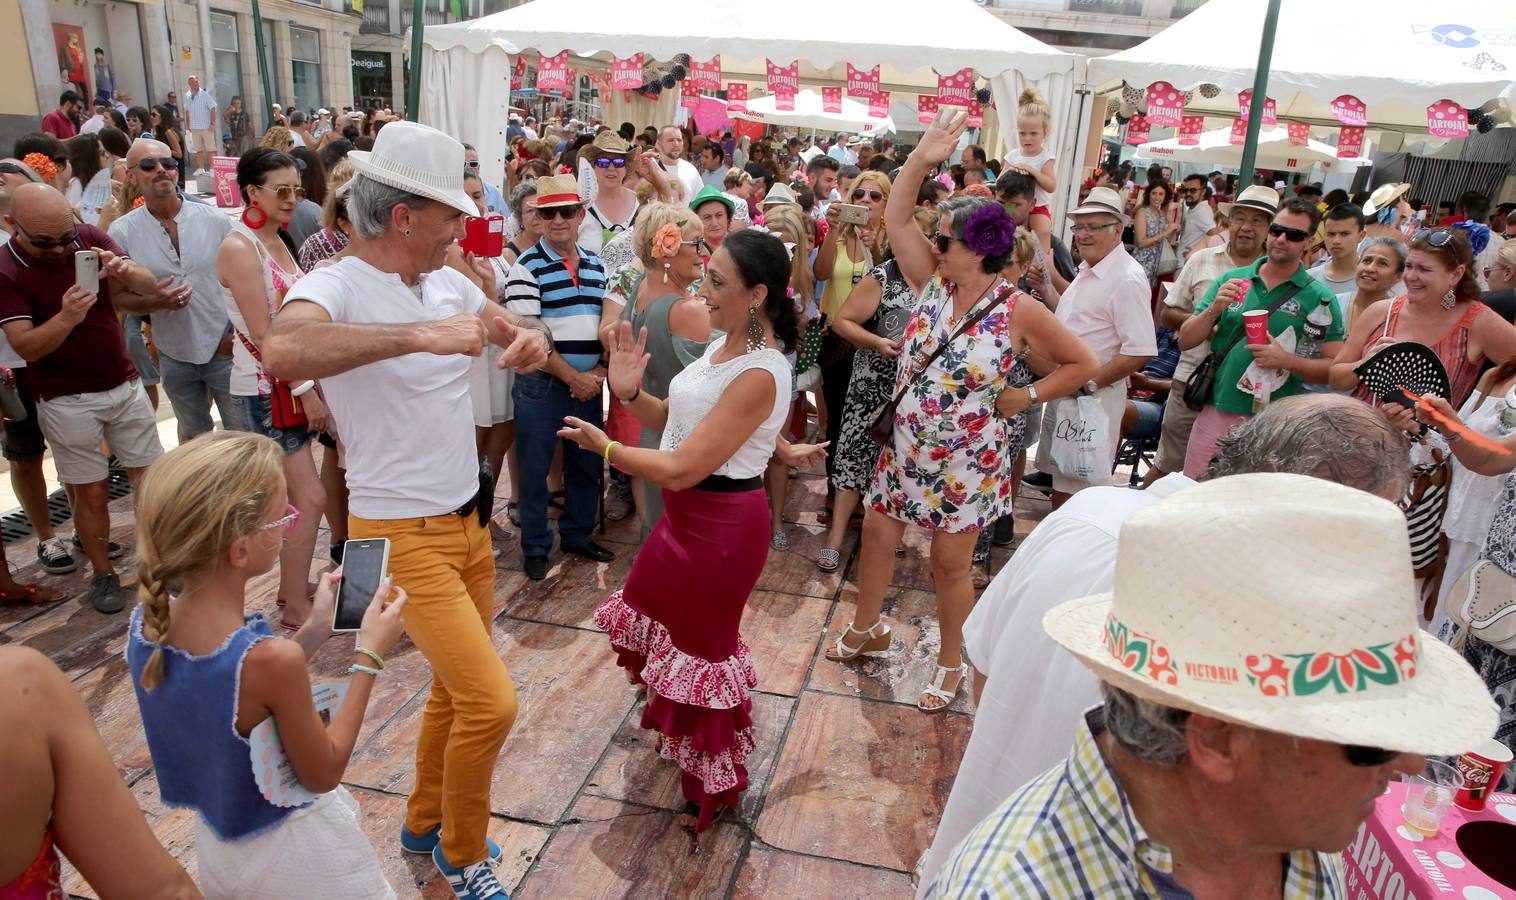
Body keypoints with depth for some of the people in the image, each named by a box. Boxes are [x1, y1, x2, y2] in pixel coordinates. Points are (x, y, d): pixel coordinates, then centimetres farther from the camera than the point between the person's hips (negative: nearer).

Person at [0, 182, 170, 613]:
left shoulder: (90, 238, -4)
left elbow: (148, 286, -5)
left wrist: (123, 271, -27)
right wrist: (66, 317, -37)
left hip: (125, 384, 3)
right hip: (67, 400, -3)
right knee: (91, 492, 5)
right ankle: (103, 574, 21)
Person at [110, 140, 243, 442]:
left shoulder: (215, 219, -5)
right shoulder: (122, 231, -4)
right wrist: (156, 302, -19)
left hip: (225, 348, -1)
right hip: (174, 355, 1)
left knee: (242, 433, 8)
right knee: (193, 435, 20)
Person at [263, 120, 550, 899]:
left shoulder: (449, 282, 4)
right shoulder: (335, 287, -18)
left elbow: (518, 336, 16)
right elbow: (281, 351, -39)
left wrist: (529, 340, -8)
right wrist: (419, 334, -44)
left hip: (468, 521, 8)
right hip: (401, 535, -8)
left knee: (455, 692, 20)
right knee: (491, 702, -11)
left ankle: (425, 825, 44)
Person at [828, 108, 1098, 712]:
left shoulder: (1018, 311, -15)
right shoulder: (932, 284, -3)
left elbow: (1082, 364, -5)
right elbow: (896, 218, -4)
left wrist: (1025, 396, -10)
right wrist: (921, 159, -13)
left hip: (965, 463, -5)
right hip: (904, 448, 5)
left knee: (950, 565, 8)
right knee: (877, 532, 15)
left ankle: (951, 666, 30)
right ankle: (865, 630, 40)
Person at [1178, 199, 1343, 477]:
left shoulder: (1319, 297, 0)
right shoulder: (1231, 280, 6)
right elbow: (1185, 341, 5)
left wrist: (1286, 360, -18)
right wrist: (1214, 309, -12)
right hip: (1215, 411, 2)